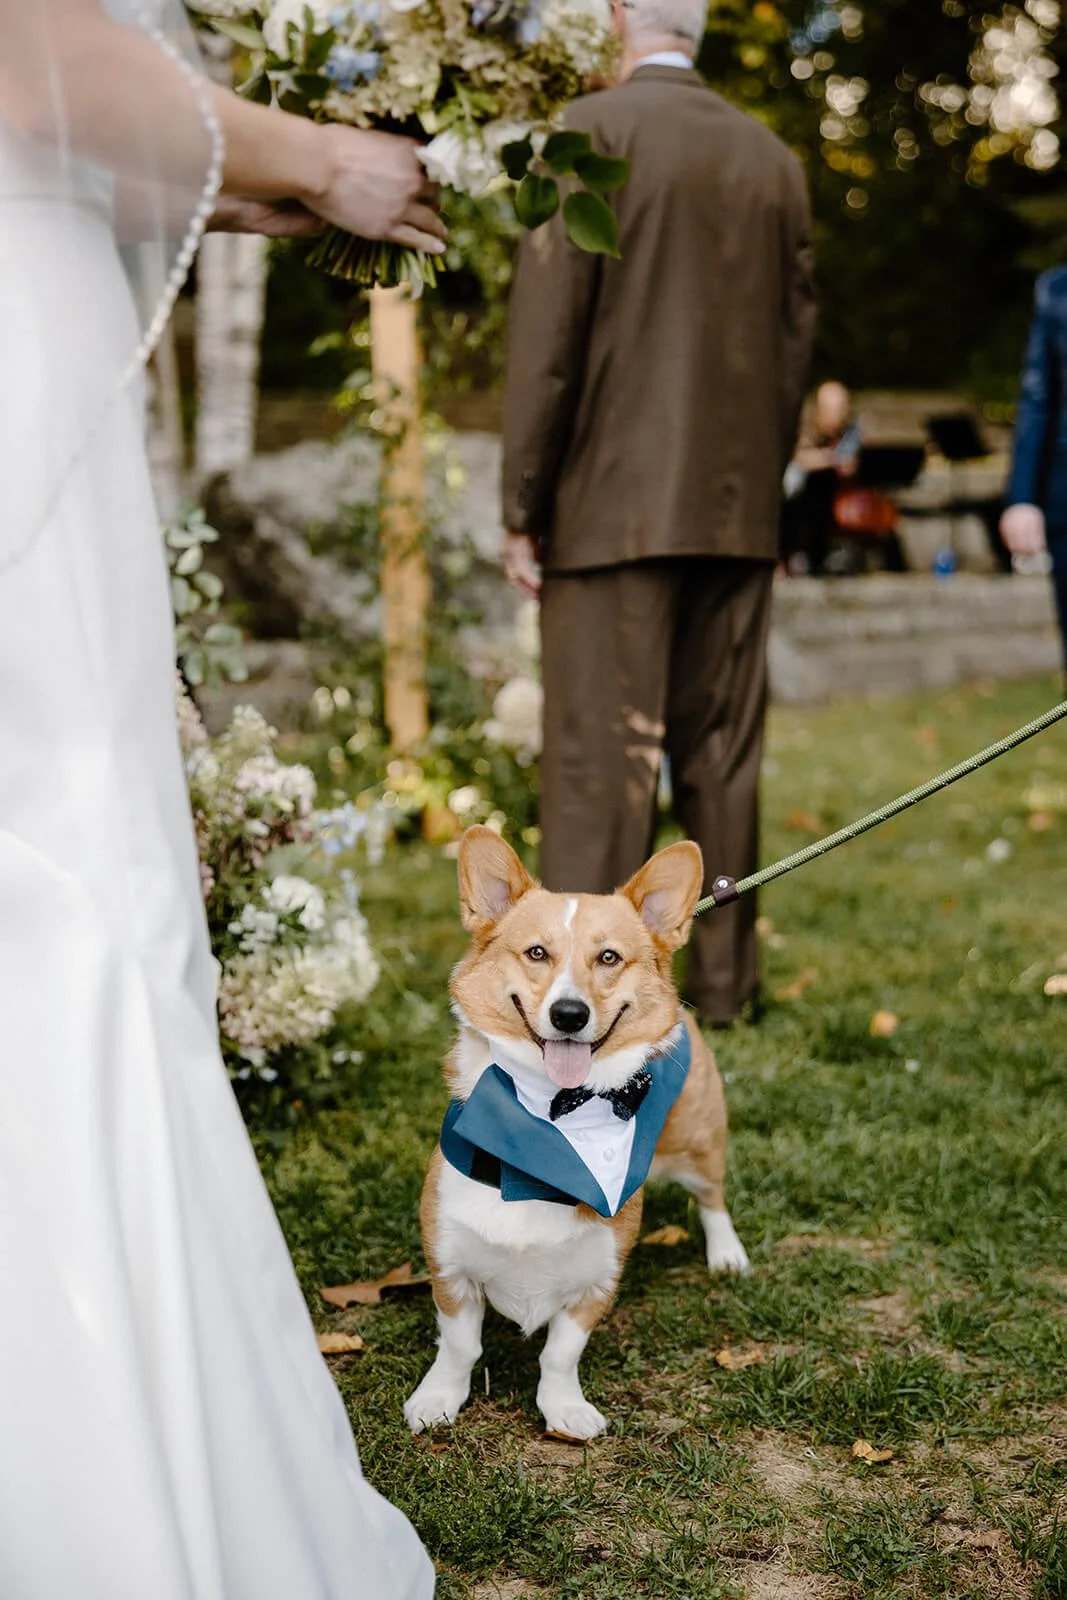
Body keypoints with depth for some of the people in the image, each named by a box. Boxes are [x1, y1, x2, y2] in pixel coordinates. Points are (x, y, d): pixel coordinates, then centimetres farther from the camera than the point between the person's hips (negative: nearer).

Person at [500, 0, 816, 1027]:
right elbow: (794, 343, 13)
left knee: (600, 756, -4)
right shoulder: (772, 158, 11)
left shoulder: (593, 131, -5)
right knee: (721, 750, 11)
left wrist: (521, 507, -5)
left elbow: (548, 330, -9)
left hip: (617, 506, -5)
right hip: (739, 509, 5)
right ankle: (724, 978, 20)